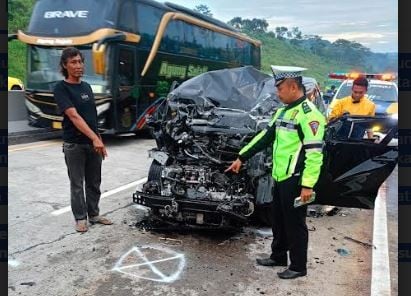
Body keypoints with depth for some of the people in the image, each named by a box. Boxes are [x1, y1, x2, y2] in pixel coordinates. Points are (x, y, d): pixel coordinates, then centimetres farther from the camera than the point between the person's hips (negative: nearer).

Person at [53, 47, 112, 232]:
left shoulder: (87, 86, 11)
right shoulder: (61, 88, -10)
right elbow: (74, 116, -21)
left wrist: (99, 140, 13)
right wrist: (95, 138, -28)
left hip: (93, 143, 6)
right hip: (74, 145, -6)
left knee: (94, 183, 12)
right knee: (77, 184, 5)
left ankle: (94, 214, 25)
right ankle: (80, 218, 16)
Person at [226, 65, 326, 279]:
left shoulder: (308, 113, -16)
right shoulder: (283, 111, 14)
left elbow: (314, 152, -22)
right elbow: (265, 137, 20)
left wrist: (307, 184, -25)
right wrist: (241, 158, 19)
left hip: (295, 180, -9)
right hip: (280, 178, 9)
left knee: (294, 223, 3)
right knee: (278, 221, 20)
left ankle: (298, 266, 18)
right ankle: (278, 256, 37)